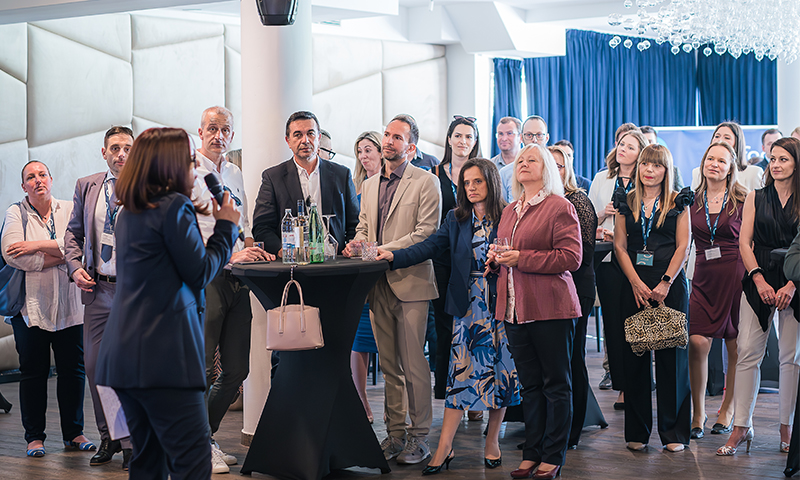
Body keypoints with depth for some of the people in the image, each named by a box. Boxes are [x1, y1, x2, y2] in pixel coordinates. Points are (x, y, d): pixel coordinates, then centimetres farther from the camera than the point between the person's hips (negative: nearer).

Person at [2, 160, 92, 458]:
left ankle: (73, 433, 14)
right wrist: (58, 256, -10)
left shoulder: (68, 210, 9)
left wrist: (37, 245, -14)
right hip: (30, 303, -2)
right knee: (33, 371, 1)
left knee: (73, 369, 3)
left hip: (68, 304, 2)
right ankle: (34, 436, 10)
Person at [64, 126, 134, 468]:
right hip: (97, 287, 4)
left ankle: (132, 443, 9)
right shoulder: (86, 186, 9)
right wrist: (75, 267, 1)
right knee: (94, 365, 7)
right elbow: (74, 232, 16)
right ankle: (108, 437, 21)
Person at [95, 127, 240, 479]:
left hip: (121, 355, 9)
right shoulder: (175, 207, -9)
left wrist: (199, 215, 19)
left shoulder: (129, 213, 17)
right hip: (165, 354, -9)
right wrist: (226, 227, 5)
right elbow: (200, 273, -7)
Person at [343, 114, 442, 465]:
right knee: (389, 365, 9)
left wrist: (387, 251, -17)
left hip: (410, 281, -6)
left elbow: (427, 232, -10)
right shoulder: (369, 185, 18)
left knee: (414, 364, -5)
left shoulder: (426, 182, -3)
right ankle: (395, 432, 15)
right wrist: (358, 242, 0)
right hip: (378, 285, 6)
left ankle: (419, 436, 2)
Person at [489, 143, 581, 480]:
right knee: (530, 384, 10)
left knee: (556, 384, 0)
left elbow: (571, 257, -13)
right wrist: (496, 259, 6)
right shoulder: (509, 211, 18)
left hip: (550, 308, -7)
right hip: (515, 308, 7)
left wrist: (522, 259, -16)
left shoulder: (560, 207, -5)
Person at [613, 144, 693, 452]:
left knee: (671, 354, -2)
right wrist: (637, 283, -8)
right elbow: (620, 245, 5)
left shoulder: (678, 202, 5)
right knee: (634, 355, 2)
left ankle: (673, 432, 4)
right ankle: (638, 431, 9)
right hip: (634, 283, 2)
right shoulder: (626, 201, 10)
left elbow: (683, 246, -1)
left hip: (670, 283, -2)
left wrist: (665, 283, -12)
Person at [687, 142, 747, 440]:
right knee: (697, 342, -10)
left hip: (736, 275, -2)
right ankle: (698, 413, 2)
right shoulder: (693, 200, 9)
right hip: (704, 276, 2)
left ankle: (727, 410, 19)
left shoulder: (742, 200, 1)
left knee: (735, 347, 4)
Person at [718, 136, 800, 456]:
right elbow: (744, 242, 5)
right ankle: (742, 427, -2)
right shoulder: (755, 198, 10)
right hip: (758, 281, 1)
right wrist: (759, 279, -7)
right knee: (747, 353, -6)